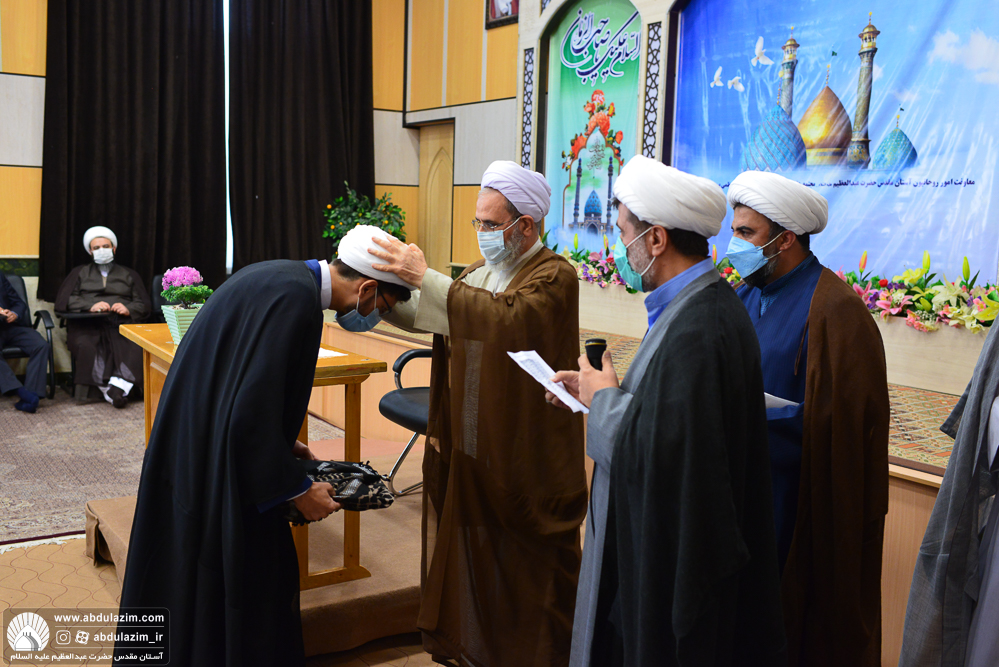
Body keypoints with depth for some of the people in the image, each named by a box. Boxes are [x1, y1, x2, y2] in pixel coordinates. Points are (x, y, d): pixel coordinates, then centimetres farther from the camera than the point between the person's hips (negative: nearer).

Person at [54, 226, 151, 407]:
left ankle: (119, 386, -48)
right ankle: (112, 390, -42)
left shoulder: (129, 275, 30)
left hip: (121, 323, 0)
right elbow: (62, 301, 12)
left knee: (135, 347, -37)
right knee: (86, 346, -38)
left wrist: (129, 309, -7)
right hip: (87, 324, 0)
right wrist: (90, 306, -7)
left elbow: (145, 305, 16)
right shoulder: (80, 273, 29)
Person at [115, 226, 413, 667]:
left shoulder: (283, 276, 4)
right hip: (217, 467, -10)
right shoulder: (296, 298, -26)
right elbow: (253, 413, -27)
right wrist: (298, 491, -15)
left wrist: (283, 445, 18)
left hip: (193, 443, 10)